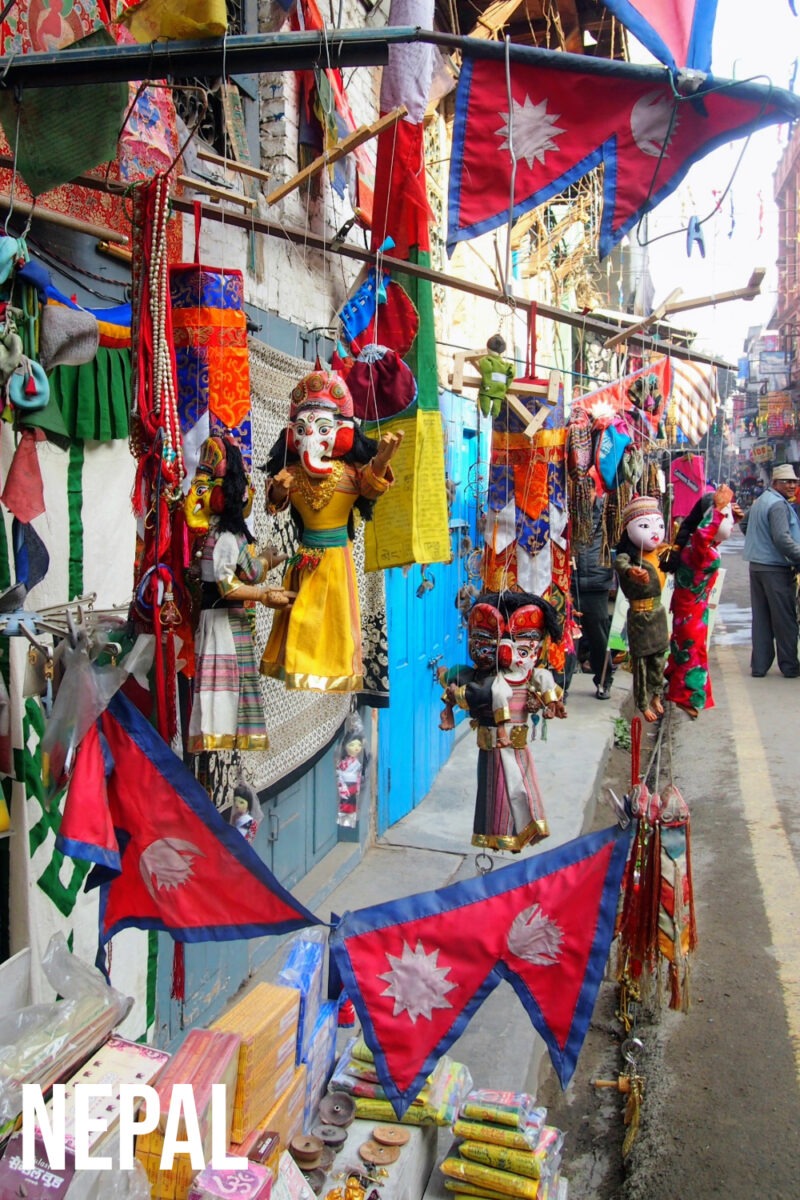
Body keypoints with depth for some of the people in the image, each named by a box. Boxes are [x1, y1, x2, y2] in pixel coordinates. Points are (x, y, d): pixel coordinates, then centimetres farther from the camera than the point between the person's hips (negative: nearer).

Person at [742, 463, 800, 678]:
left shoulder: (759, 501, 17)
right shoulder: (779, 504, -13)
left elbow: (748, 528, 27)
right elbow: (782, 538, -22)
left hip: (756, 565, 9)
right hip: (776, 569, -9)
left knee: (760, 618, 10)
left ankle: (759, 665, 12)